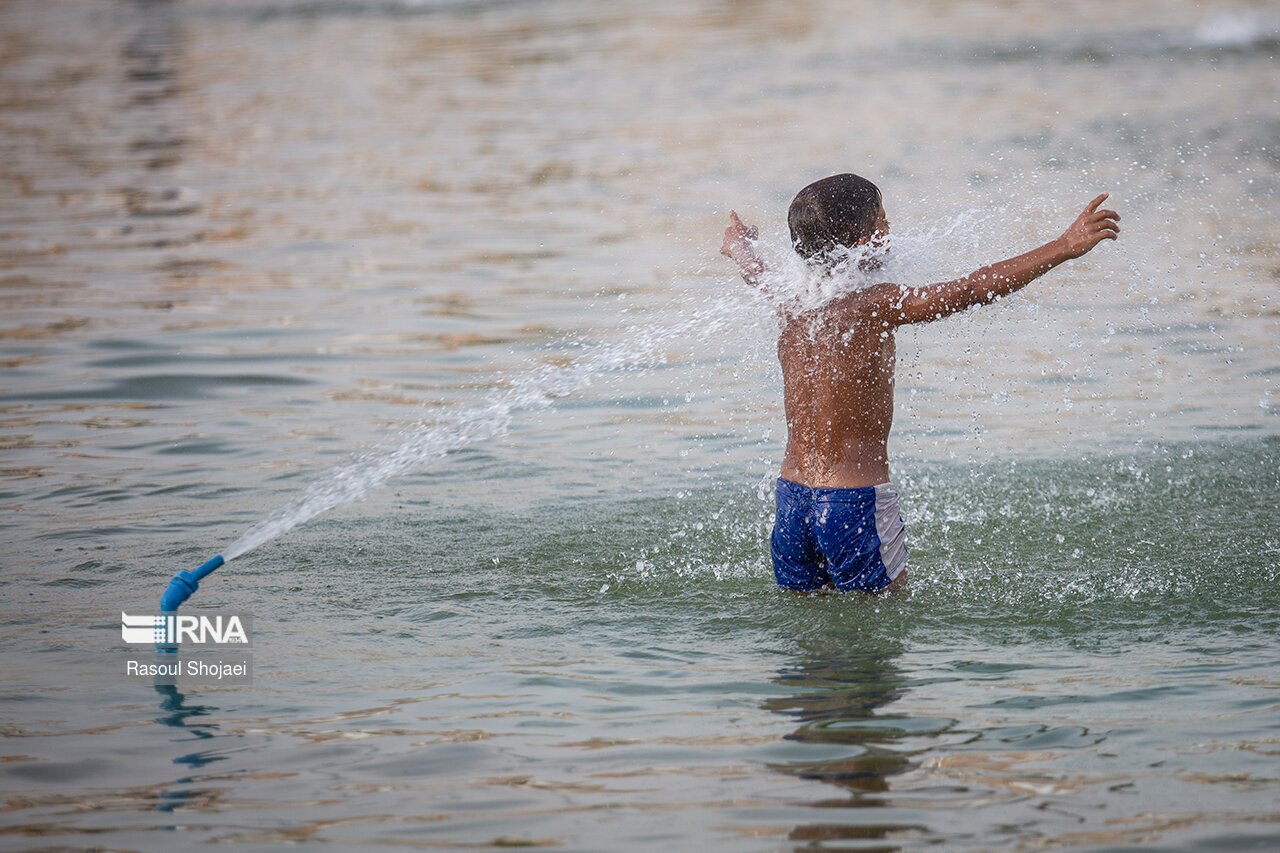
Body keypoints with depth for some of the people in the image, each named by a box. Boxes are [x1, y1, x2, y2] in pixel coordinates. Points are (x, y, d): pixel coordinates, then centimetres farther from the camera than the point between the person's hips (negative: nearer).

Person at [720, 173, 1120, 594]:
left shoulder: (788, 301, 4)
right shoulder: (877, 305, -14)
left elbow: (753, 271, 29)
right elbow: (978, 288, -19)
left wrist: (739, 244, 53)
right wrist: (1065, 247, -17)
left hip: (790, 497, 7)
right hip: (855, 502, -7)